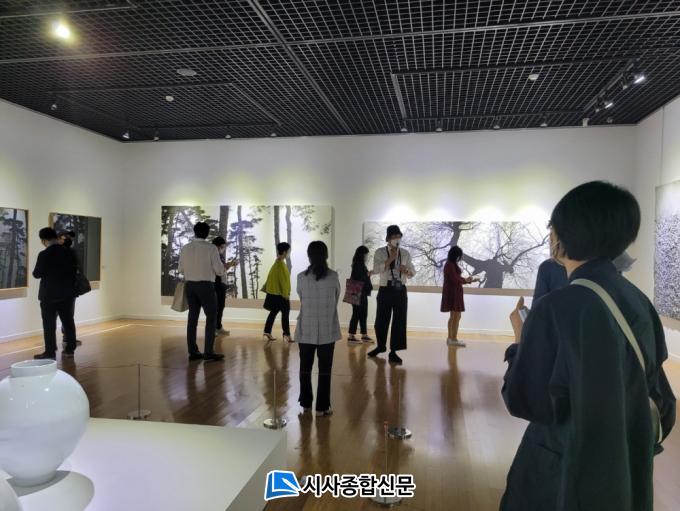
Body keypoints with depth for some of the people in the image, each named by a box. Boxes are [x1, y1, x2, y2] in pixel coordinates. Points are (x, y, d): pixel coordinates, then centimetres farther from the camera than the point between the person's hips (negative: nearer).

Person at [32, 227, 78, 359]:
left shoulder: (44, 254, -15)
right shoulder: (69, 252, 0)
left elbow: (37, 274, -9)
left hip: (49, 295, -5)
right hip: (67, 293, 5)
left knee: (49, 325, 3)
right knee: (68, 321, 10)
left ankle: (50, 352, 7)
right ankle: (70, 350, 15)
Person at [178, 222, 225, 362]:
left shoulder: (185, 248, 4)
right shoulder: (211, 248, -10)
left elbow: (181, 270, 10)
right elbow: (220, 271, -11)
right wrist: (223, 267, 12)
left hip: (189, 285, 5)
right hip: (206, 286, -5)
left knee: (192, 317, 11)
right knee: (211, 318, 3)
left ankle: (193, 352, 15)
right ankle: (209, 352, 2)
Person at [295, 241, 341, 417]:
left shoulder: (302, 277, -6)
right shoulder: (333, 276, -6)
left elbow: (301, 299, 6)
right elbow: (336, 300, 5)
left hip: (306, 329, 1)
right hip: (327, 330, -1)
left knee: (305, 367, 15)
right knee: (325, 369, 7)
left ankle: (306, 403, 25)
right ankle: (322, 407, 11)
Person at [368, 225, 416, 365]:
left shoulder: (405, 253, 7)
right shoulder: (380, 252, -2)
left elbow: (413, 272, 11)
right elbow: (376, 269, -16)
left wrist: (407, 270, -12)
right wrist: (391, 258, -20)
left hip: (400, 291, 2)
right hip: (385, 290, -2)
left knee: (399, 322, 2)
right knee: (381, 321, 7)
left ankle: (393, 352, 14)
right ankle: (381, 346, 32)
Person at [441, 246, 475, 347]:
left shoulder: (452, 264, 13)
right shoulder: (450, 265, -17)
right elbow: (455, 279, -20)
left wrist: (469, 280, 12)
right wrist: (465, 280, -3)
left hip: (454, 292, 10)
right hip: (453, 293, -10)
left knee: (453, 316, 15)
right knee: (456, 316, -7)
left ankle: (450, 338, 21)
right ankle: (453, 339, -3)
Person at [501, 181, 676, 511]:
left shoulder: (557, 308, -25)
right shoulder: (638, 301, -4)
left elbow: (523, 400, -19)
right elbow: (655, 388, 6)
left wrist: (521, 341, -5)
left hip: (566, 469, -6)